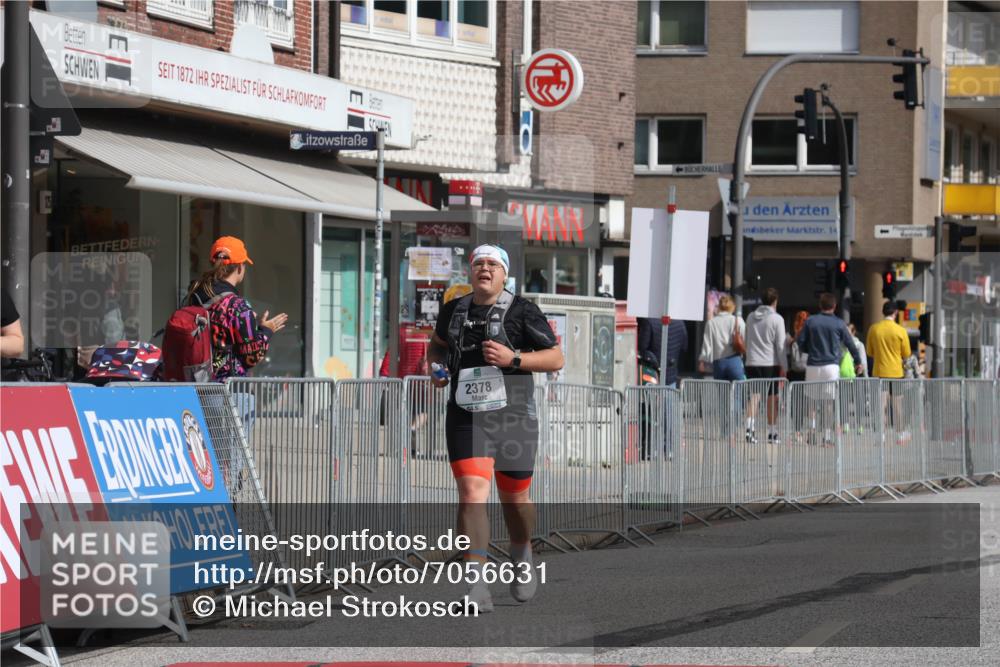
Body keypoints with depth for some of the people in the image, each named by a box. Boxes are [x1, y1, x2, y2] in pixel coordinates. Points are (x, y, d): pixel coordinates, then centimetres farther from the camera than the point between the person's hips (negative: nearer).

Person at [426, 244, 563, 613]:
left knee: (515, 498, 13)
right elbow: (438, 343, 30)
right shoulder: (453, 310, 8)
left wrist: (513, 359, -19)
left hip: (513, 417, -1)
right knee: (472, 495, -15)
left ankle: (522, 558, 44)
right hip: (465, 417, 1)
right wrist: (435, 366, 8)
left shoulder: (521, 312, -4)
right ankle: (477, 588, -20)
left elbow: (556, 358, -5)